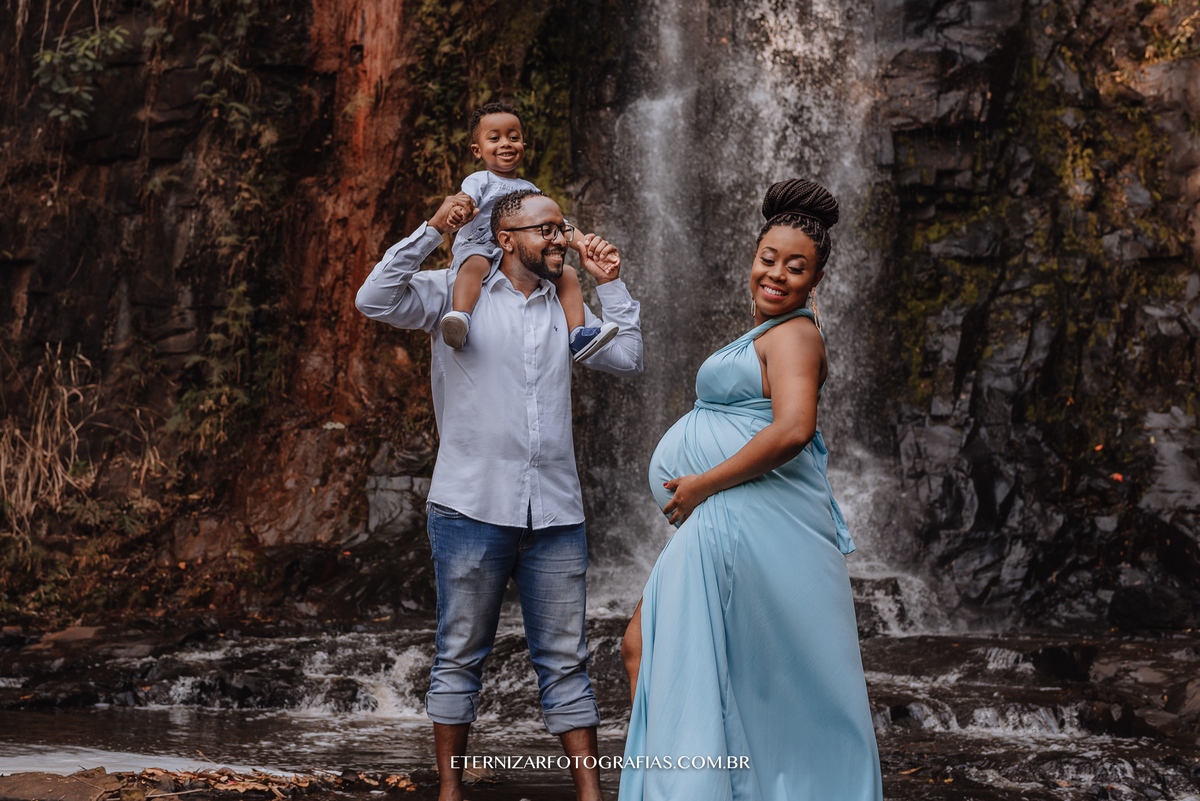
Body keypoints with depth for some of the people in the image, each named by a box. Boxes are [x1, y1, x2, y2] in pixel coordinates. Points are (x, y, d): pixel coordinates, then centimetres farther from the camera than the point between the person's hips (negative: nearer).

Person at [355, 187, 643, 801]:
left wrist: (610, 285, 11)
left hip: (555, 514, 4)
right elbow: (375, 301, -10)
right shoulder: (455, 294, 2)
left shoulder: (565, 307, 16)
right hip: (472, 508, -3)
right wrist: (432, 230, -12)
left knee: (565, 660, 6)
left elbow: (627, 359, 16)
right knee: (459, 658, 5)